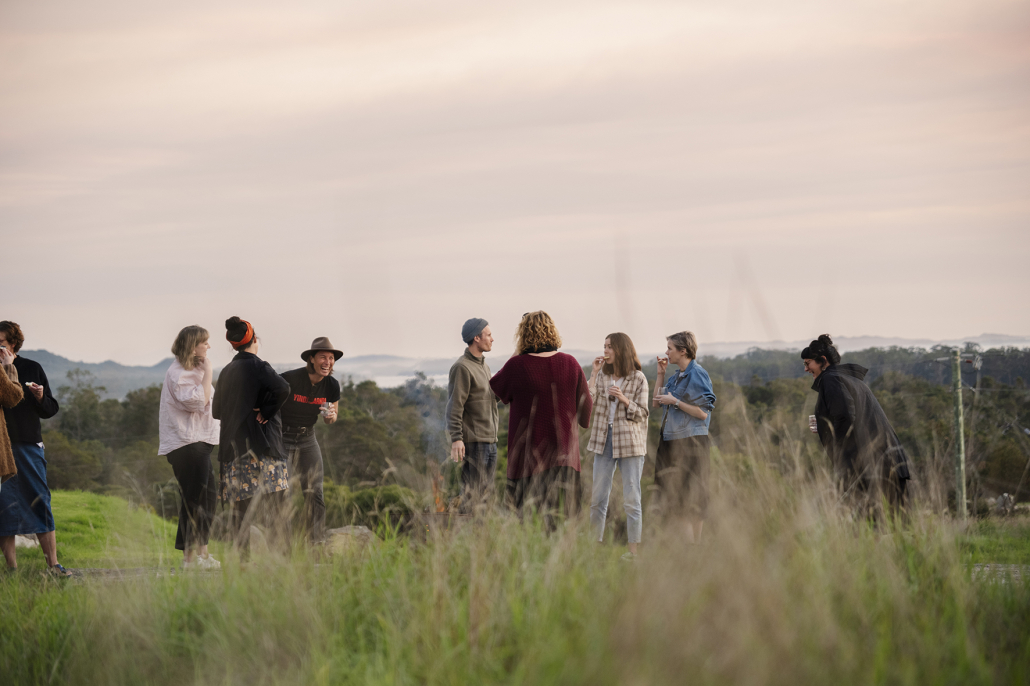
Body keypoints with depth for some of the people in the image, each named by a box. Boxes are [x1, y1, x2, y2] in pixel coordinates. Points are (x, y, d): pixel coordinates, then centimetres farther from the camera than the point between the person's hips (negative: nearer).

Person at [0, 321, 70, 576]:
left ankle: (53, 564, -2)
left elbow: (50, 410, 12)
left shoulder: (32, 369, 8)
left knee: (40, 501, -3)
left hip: (28, 443, 0)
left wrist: (40, 397, -9)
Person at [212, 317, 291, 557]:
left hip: (233, 446, 6)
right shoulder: (257, 366, -7)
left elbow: (216, 410, 19)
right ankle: (283, 554, -9)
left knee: (241, 508, 6)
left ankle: (242, 555, 3)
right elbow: (282, 388, -26)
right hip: (260, 446, -6)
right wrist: (266, 412, -13)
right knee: (275, 503, -5)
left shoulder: (226, 372, 13)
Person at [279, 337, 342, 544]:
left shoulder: (332, 385, -4)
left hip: (307, 439, 5)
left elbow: (332, 418, 9)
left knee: (315, 493, -1)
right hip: (281, 438, -4)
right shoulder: (290, 379, -21)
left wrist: (331, 415, -14)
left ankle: (318, 543, 4)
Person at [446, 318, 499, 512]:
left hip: (490, 440, 9)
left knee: (486, 492, 10)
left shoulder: (484, 366, 19)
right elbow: (454, 406, -16)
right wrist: (456, 438, -22)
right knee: (473, 494, -10)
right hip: (473, 441, -9)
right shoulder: (461, 368, -10)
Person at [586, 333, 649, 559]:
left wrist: (624, 399, -18)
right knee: (597, 498, 6)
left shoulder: (638, 379, -2)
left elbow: (642, 414, -3)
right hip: (604, 439, 4)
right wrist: (594, 373, -7)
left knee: (631, 498, -2)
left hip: (630, 442, -4)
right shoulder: (602, 376, 8)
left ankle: (633, 549, 2)